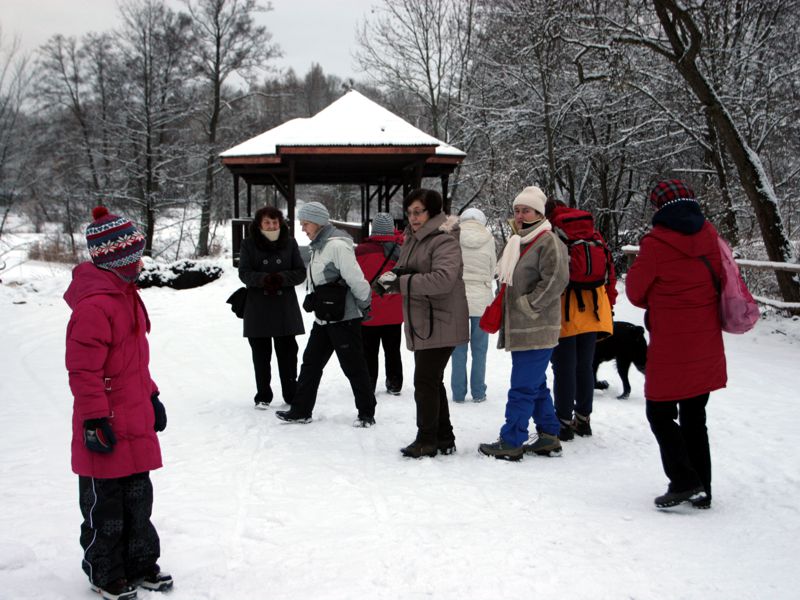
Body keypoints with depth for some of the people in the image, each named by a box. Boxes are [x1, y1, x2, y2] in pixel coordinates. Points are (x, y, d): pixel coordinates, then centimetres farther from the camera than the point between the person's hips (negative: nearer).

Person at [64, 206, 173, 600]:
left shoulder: (126, 294, 11)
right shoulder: (94, 306, -22)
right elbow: (83, 371, -23)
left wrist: (151, 397, 22)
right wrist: (95, 422, -20)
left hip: (136, 421, 9)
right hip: (108, 429, -9)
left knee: (138, 497, 19)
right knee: (105, 504, 8)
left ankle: (140, 566, 33)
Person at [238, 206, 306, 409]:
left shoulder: (289, 242, 4)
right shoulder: (249, 244, 1)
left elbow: (300, 272, 1)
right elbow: (244, 273, -6)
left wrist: (282, 278, -18)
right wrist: (264, 279, -25)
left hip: (285, 306, 1)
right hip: (258, 307, 0)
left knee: (287, 352, 3)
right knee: (261, 354, 6)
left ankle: (291, 394, 14)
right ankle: (263, 396, 17)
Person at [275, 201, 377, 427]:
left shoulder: (337, 245, -19)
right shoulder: (318, 246, 12)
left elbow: (355, 279, -20)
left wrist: (364, 305, -10)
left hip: (344, 317, -10)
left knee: (353, 366, 1)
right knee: (311, 362, 12)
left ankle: (366, 413, 13)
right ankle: (301, 410, 20)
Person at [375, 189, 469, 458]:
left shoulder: (444, 240, -14)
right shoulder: (413, 238, 15)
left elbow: (443, 279, -28)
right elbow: (405, 271, 15)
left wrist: (400, 282, -26)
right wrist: (393, 276, -10)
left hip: (440, 322, -9)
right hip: (421, 322, 9)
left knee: (426, 381, -6)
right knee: (432, 381, 15)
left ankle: (427, 440, 6)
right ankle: (444, 438, 25)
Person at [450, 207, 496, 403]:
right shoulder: (488, 240, -3)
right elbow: (492, 270, 4)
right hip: (481, 299, 0)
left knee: (458, 348, 8)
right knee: (479, 349, 9)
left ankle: (458, 393, 11)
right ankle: (478, 392, 11)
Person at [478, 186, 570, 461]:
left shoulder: (548, 241, -12)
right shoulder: (518, 241, 17)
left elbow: (556, 279, -22)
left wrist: (528, 304, -17)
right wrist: (501, 311, 16)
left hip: (536, 330, -10)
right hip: (519, 328, 10)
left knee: (523, 387, -6)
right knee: (536, 385, 15)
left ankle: (511, 442, 0)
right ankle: (548, 437, 24)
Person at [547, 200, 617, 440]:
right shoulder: (594, 235, 11)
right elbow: (609, 271, 14)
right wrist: (609, 305, 21)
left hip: (564, 315, -6)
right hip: (593, 312, 6)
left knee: (564, 369, 0)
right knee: (585, 366, 14)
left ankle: (564, 422, 4)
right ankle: (583, 419, 21)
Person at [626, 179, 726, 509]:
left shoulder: (656, 243, -13)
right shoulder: (711, 237, 2)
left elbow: (635, 292, -2)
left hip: (671, 347, -6)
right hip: (707, 346, 6)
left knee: (660, 413, 6)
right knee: (694, 416, 14)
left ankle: (684, 481, -4)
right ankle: (701, 488, 18)